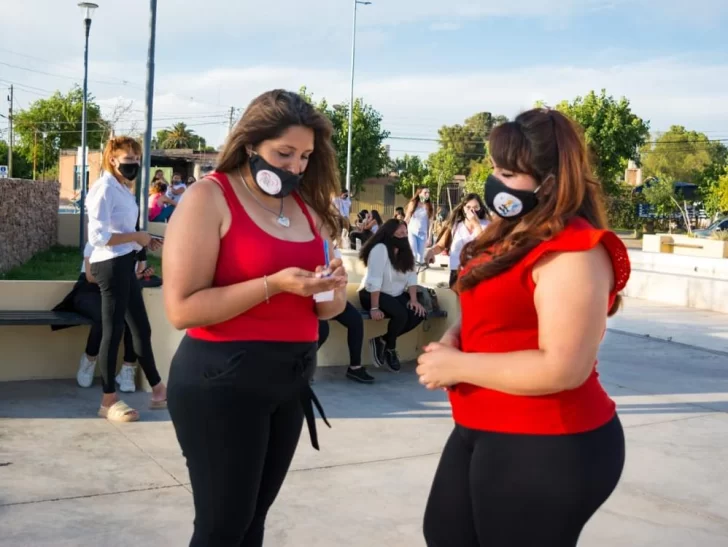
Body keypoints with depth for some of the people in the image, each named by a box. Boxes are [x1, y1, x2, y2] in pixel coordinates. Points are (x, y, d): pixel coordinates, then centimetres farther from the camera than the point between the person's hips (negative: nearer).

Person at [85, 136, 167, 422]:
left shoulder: (123, 189, 15)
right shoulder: (105, 188, -14)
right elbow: (98, 236, -22)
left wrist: (144, 240, 4)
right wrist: (136, 237, -17)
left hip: (125, 264, 10)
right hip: (111, 265, -10)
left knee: (141, 329, 14)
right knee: (113, 331, -2)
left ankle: (158, 391, 24)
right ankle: (108, 401, 9)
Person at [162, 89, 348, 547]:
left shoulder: (309, 207, 9)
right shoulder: (210, 197, -9)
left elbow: (327, 310, 16)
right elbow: (182, 309, -17)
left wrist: (332, 289, -7)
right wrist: (273, 285, -23)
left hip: (291, 379, 6)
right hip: (223, 381, -6)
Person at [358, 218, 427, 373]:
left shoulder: (404, 251, 4)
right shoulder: (380, 249, -20)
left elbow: (411, 277, 1)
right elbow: (374, 280, -25)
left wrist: (414, 299, -14)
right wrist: (374, 308, -30)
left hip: (396, 295, 8)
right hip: (373, 295, -8)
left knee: (419, 313, -17)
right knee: (401, 314, -32)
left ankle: (383, 341, -2)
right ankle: (390, 348, -3)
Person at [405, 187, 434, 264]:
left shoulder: (430, 206, 4)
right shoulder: (413, 204, 2)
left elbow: (430, 222, 5)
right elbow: (407, 219, 5)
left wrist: (429, 235, 3)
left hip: (423, 233, 1)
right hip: (411, 231, -1)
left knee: (421, 254, 1)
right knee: (413, 254, -9)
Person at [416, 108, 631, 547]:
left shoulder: (573, 252, -22)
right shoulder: (513, 234, 9)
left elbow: (563, 369, -28)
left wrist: (457, 366, -19)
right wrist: (456, 336, 0)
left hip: (547, 448, -10)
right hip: (485, 431, 10)